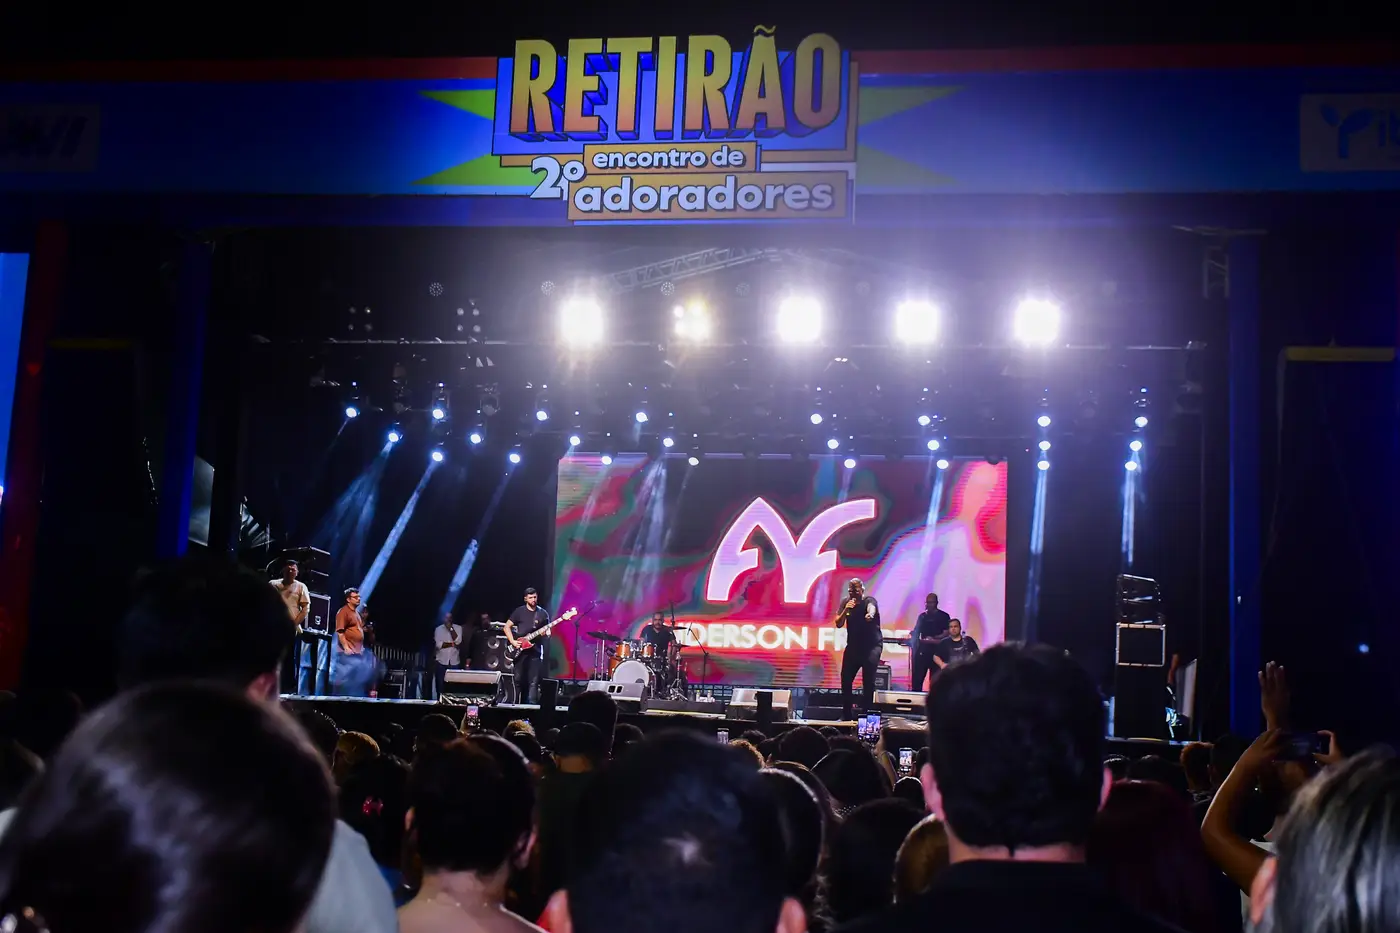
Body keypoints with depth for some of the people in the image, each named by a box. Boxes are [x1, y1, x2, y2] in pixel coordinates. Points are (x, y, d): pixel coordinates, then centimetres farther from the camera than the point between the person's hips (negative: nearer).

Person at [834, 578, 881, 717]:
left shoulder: (869, 600, -14)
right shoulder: (846, 603, 2)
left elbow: (871, 608, -39)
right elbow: (838, 624, -4)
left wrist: (870, 614, -63)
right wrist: (846, 610, -21)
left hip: (872, 645, -5)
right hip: (853, 646, 5)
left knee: (868, 681, -16)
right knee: (845, 680, 4)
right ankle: (847, 714, 17)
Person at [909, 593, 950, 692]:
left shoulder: (943, 616, 2)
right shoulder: (922, 616, 16)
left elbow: (946, 633, -6)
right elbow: (916, 632, 17)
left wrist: (934, 638, -17)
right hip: (922, 649, 4)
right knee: (917, 677, -1)